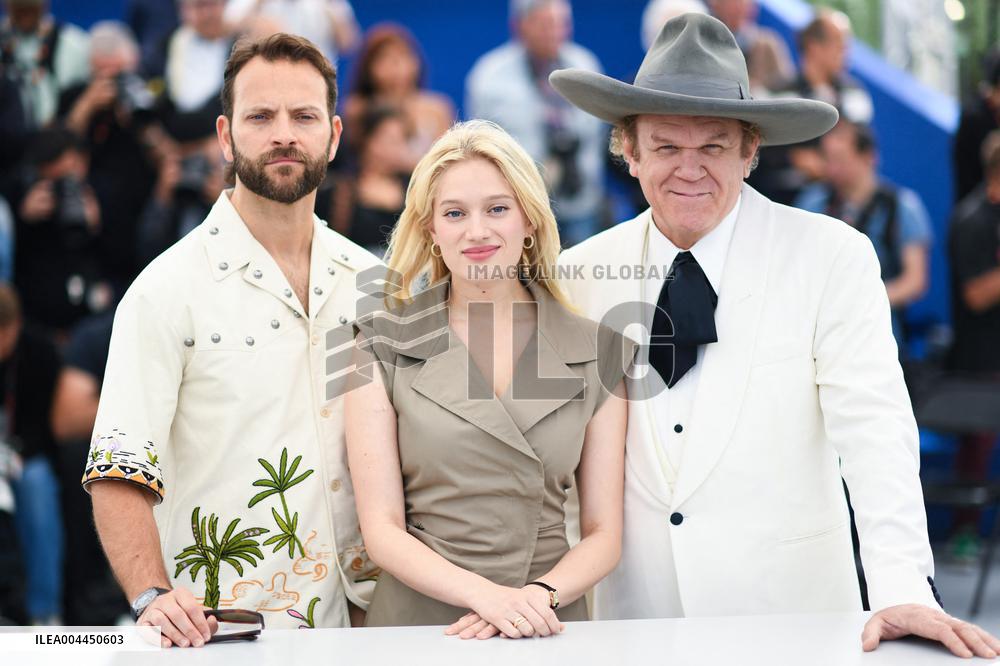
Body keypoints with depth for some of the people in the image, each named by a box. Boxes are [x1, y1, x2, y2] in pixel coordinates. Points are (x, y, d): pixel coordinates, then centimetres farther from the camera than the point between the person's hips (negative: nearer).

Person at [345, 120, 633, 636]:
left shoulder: (597, 350, 8)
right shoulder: (384, 345, 5)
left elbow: (603, 534, 9)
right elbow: (382, 530, 1)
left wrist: (540, 595, -10)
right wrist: (484, 593, -14)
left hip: (546, 628, 1)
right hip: (416, 622, -1)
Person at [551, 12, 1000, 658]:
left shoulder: (833, 258, -7)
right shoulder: (581, 274, 2)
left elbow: (872, 427, -14)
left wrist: (903, 589, -25)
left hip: (791, 610, -2)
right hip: (634, 616, 2)